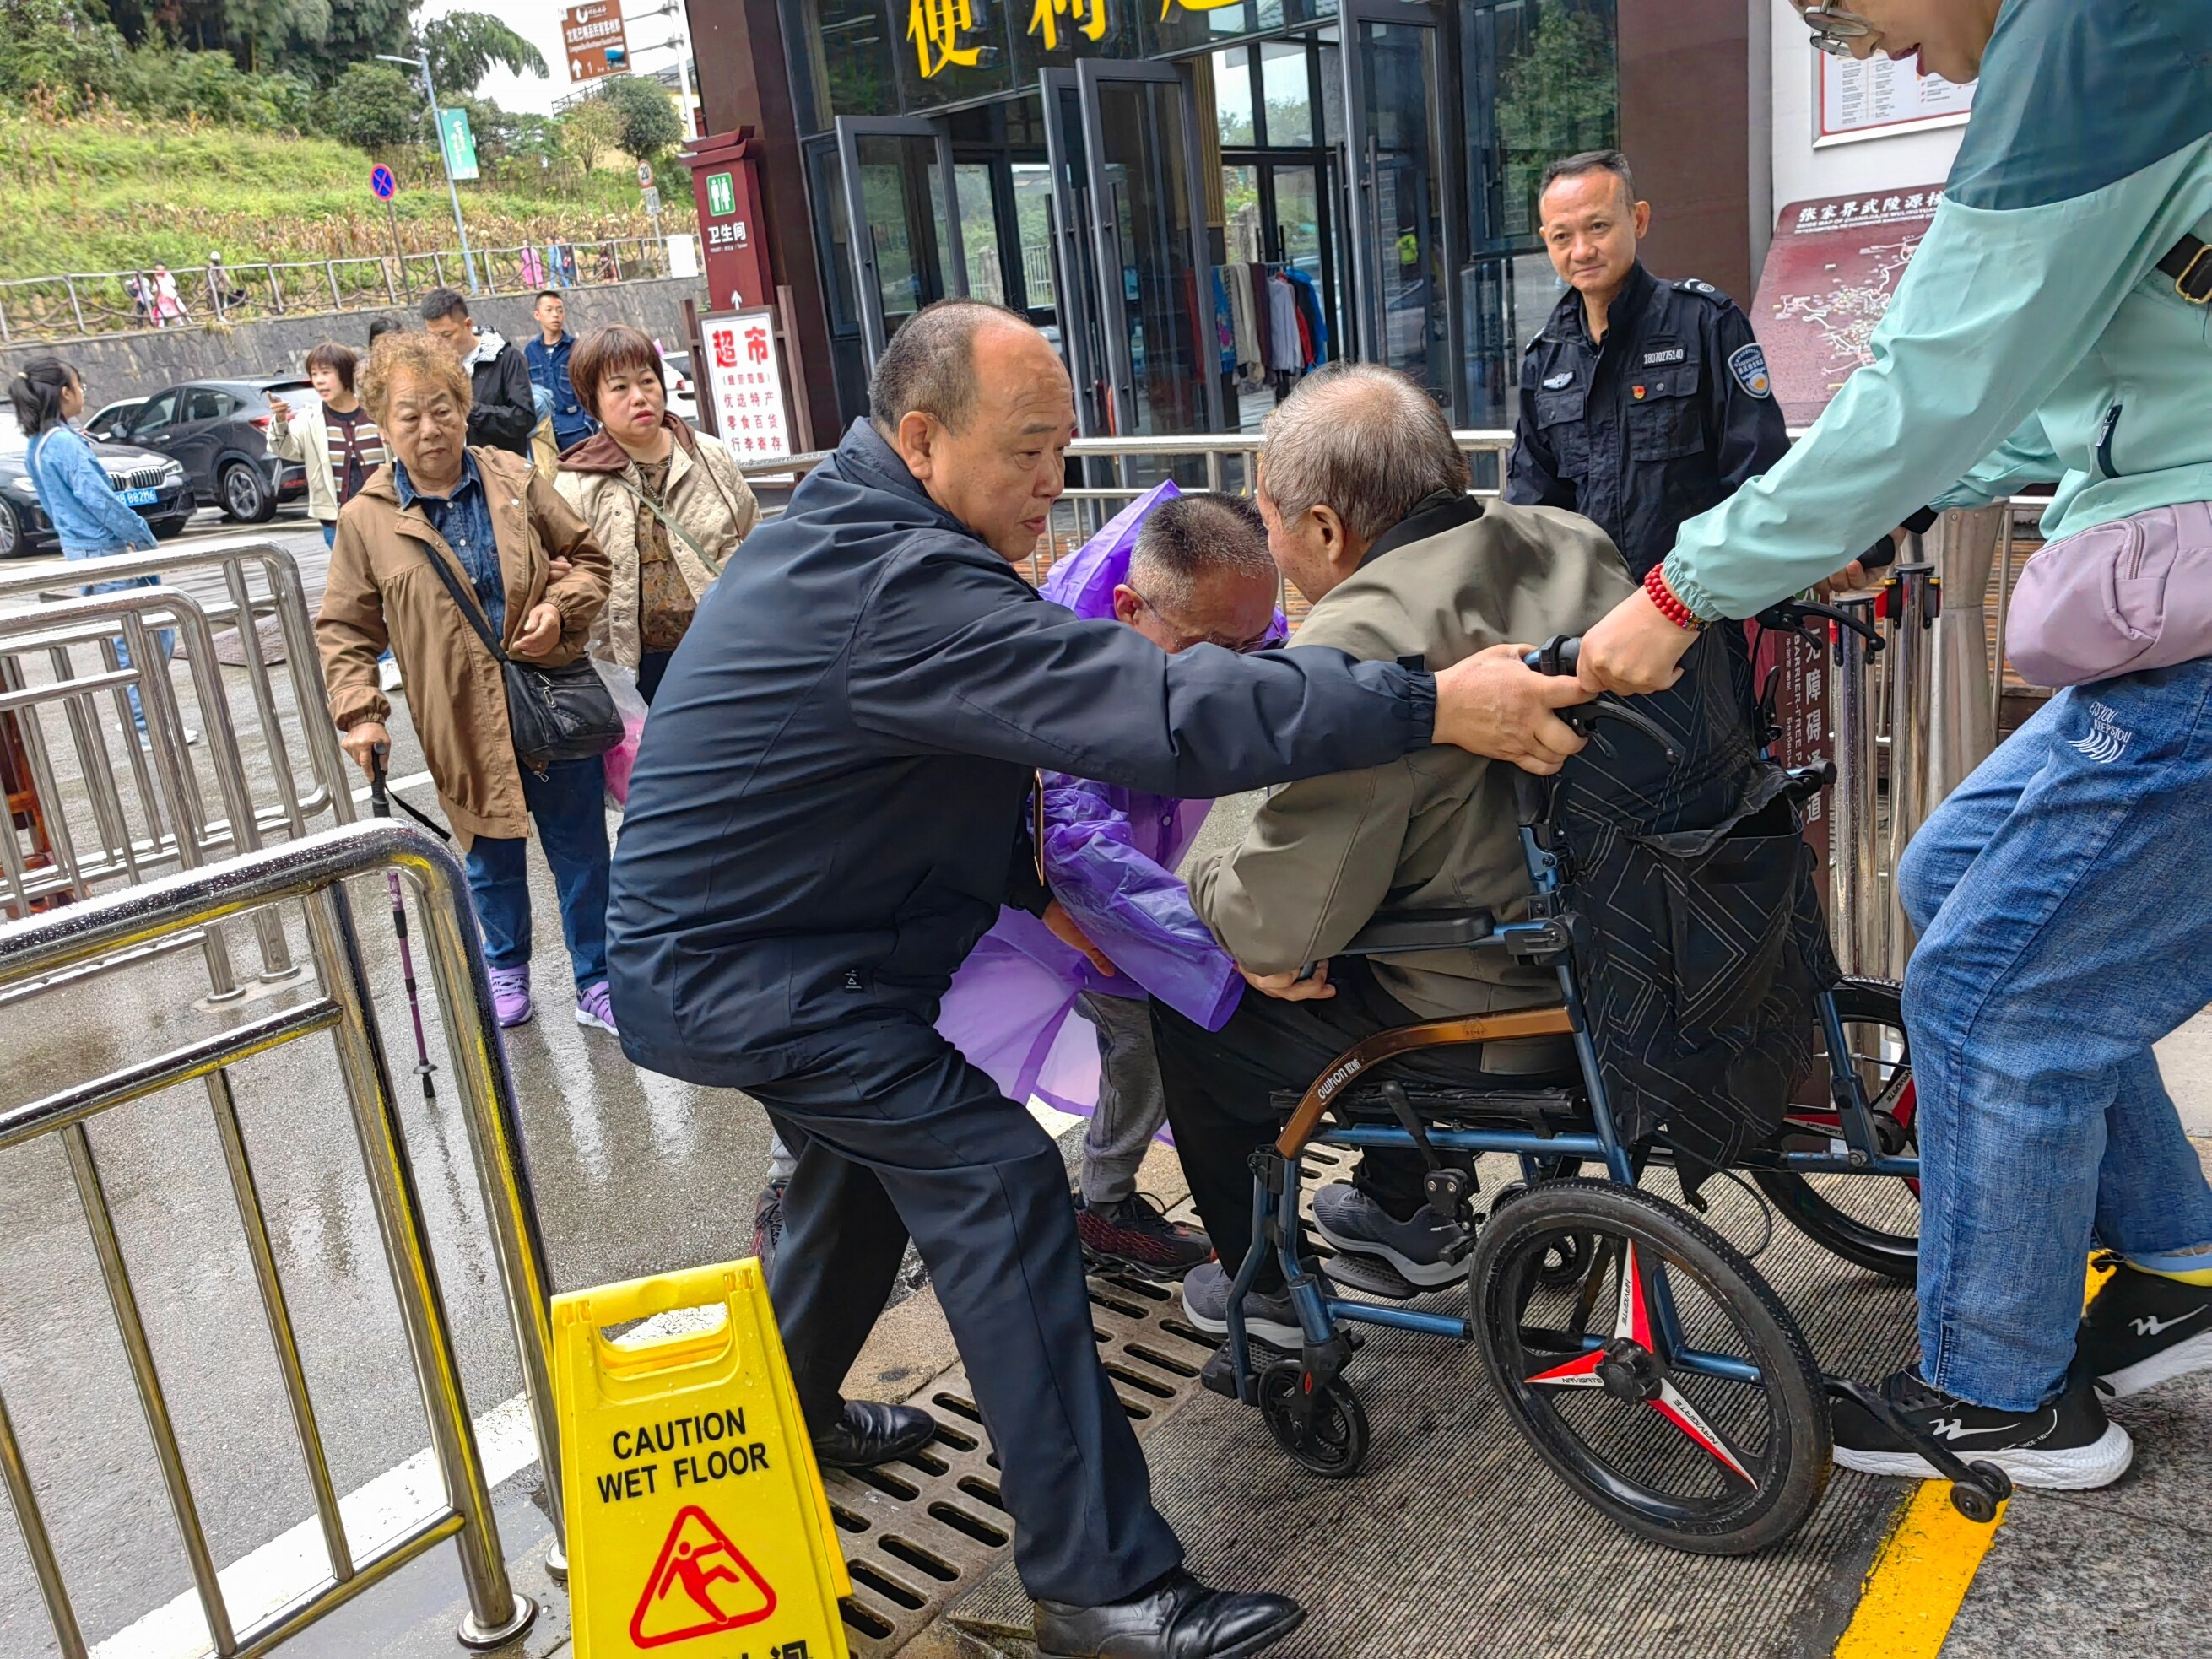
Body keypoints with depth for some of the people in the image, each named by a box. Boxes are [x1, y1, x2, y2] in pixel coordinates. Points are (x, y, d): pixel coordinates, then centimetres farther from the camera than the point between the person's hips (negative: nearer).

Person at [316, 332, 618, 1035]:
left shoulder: (515, 481, 0)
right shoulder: (365, 520, -3)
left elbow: (586, 556, 8)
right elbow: (344, 630, 1)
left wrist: (561, 609, -12)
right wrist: (359, 712, -12)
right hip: (465, 726, 0)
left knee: (581, 851, 8)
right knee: (492, 859, 16)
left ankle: (597, 983, 23)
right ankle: (505, 969, 40)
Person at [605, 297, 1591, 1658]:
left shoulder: (843, 531, 5)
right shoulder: (898, 590, -29)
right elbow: (1157, 710, -39)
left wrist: (1046, 889, 7)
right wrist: (1435, 706, -40)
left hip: (744, 933, 11)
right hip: (743, 974, -11)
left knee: (870, 1160, 27)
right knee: (996, 1185, -16)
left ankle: (784, 1414, 48)